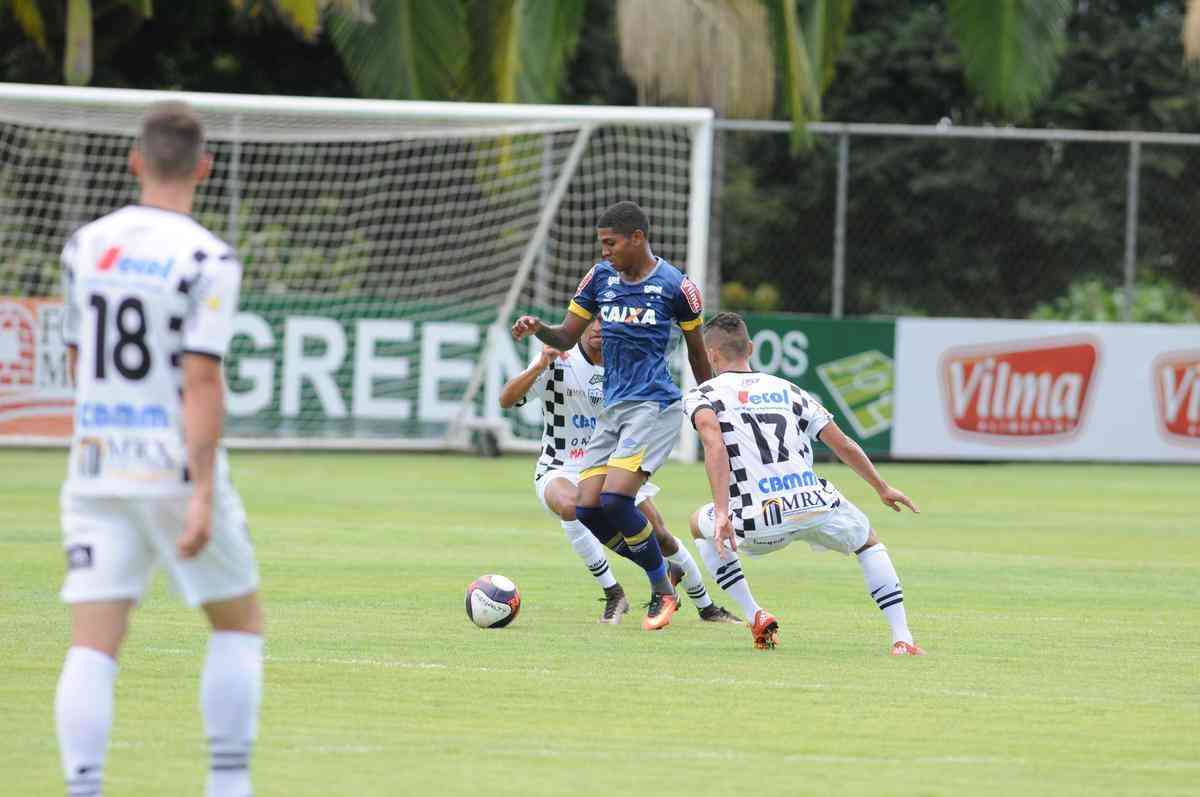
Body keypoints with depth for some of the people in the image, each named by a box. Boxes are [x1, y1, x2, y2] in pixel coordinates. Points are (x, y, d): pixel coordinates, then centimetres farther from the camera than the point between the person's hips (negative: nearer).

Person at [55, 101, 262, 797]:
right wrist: (202, 495, -18)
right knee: (241, 622, 15)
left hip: (96, 471, 4)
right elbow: (201, 381, -16)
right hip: (176, 470, -4)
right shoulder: (207, 260, -10)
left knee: (93, 647, -1)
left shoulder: (85, 247, 7)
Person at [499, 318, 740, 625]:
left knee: (660, 536, -1)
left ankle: (707, 608, 23)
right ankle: (613, 595, -28)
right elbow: (506, 399, -20)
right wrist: (539, 366, -34)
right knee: (571, 505, -38)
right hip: (561, 470, -4)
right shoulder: (558, 361, -13)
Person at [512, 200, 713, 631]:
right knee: (588, 510, -5)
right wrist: (538, 328, -10)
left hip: (655, 406, -6)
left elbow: (697, 351, 6)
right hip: (612, 409, 6)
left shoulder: (675, 285, -6)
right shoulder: (600, 277, 7)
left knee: (615, 500, -21)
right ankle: (666, 569, 17)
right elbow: (566, 337, 12)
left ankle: (663, 592, -2)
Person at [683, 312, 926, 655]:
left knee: (700, 525, 31)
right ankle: (902, 639, 17)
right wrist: (883, 488, 33)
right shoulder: (787, 389, 22)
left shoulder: (701, 395, 11)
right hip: (816, 505, 3)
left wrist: (722, 514, -18)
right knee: (868, 541, 33)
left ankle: (755, 617, 18)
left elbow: (715, 448, -11)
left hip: (758, 523, -2)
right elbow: (844, 445, 20)